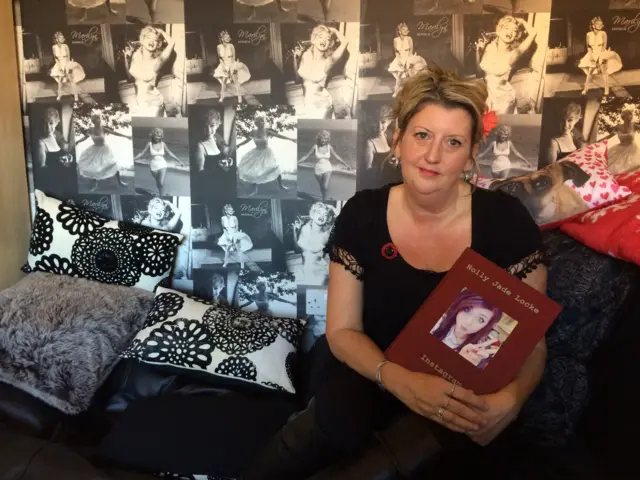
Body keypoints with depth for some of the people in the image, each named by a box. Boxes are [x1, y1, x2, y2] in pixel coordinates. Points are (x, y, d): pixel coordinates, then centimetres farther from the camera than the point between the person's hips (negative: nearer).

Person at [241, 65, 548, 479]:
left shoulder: (506, 220, -11)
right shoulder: (362, 215, -8)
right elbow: (342, 330, -7)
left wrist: (510, 400, -28)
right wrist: (401, 380, -26)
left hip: (465, 401, 1)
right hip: (372, 381, 0)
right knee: (340, 419, -32)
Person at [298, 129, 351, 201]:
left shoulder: (329, 147, -6)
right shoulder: (315, 147, -9)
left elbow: (337, 157, 2)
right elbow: (306, 157, -4)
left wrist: (345, 164, -1)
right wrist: (297, 163, -9)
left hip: (327, 169, -1)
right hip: (318, 169, 1)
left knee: (325, 187, -15)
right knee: (321, 187, 14)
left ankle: (324, 201, 4)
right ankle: (323, 200, 35)